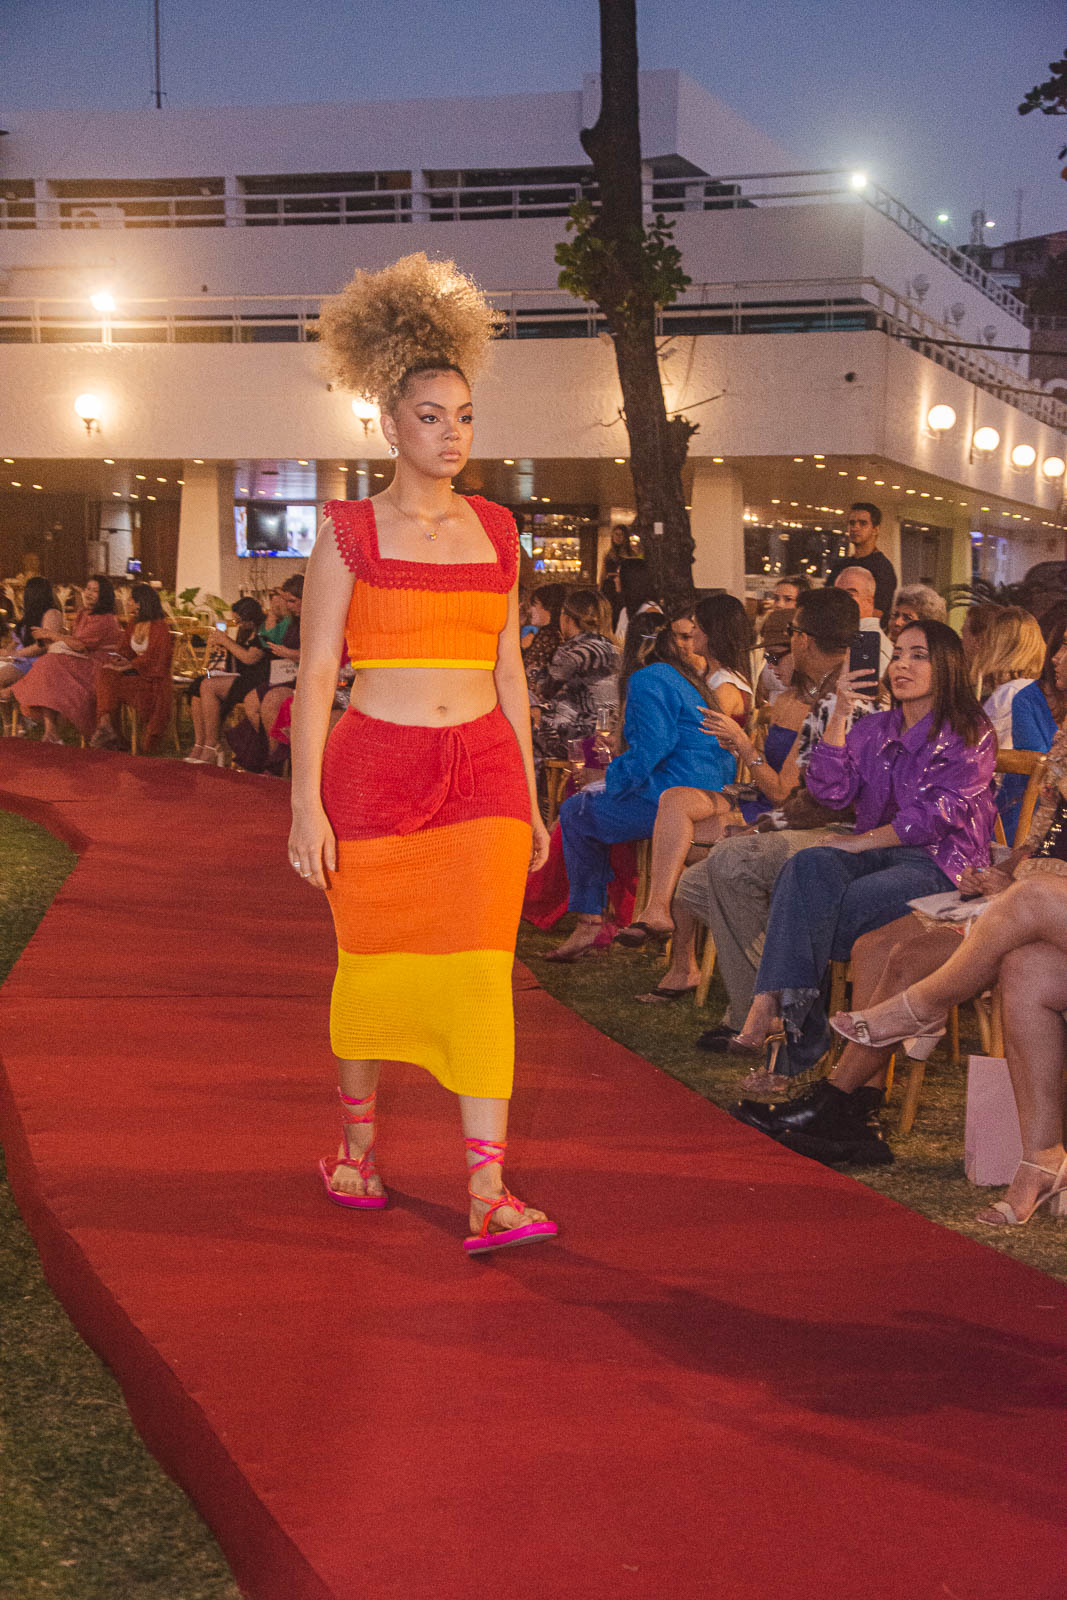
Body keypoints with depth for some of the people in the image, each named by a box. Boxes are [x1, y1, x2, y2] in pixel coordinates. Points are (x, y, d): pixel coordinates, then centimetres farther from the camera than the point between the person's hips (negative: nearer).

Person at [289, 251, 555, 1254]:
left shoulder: (495, 531, 10)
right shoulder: (349, 531, 1)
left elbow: (507, 670, 14)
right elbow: (315, 673, -2)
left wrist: (528, 793, 13)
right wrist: (306, 803, -9)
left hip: (482, 767, 2)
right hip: (375, 767, -2)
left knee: (480, 968, -7)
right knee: (373, 968, 8)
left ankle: (487, 1196, -8)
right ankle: (357, 1150, 31)